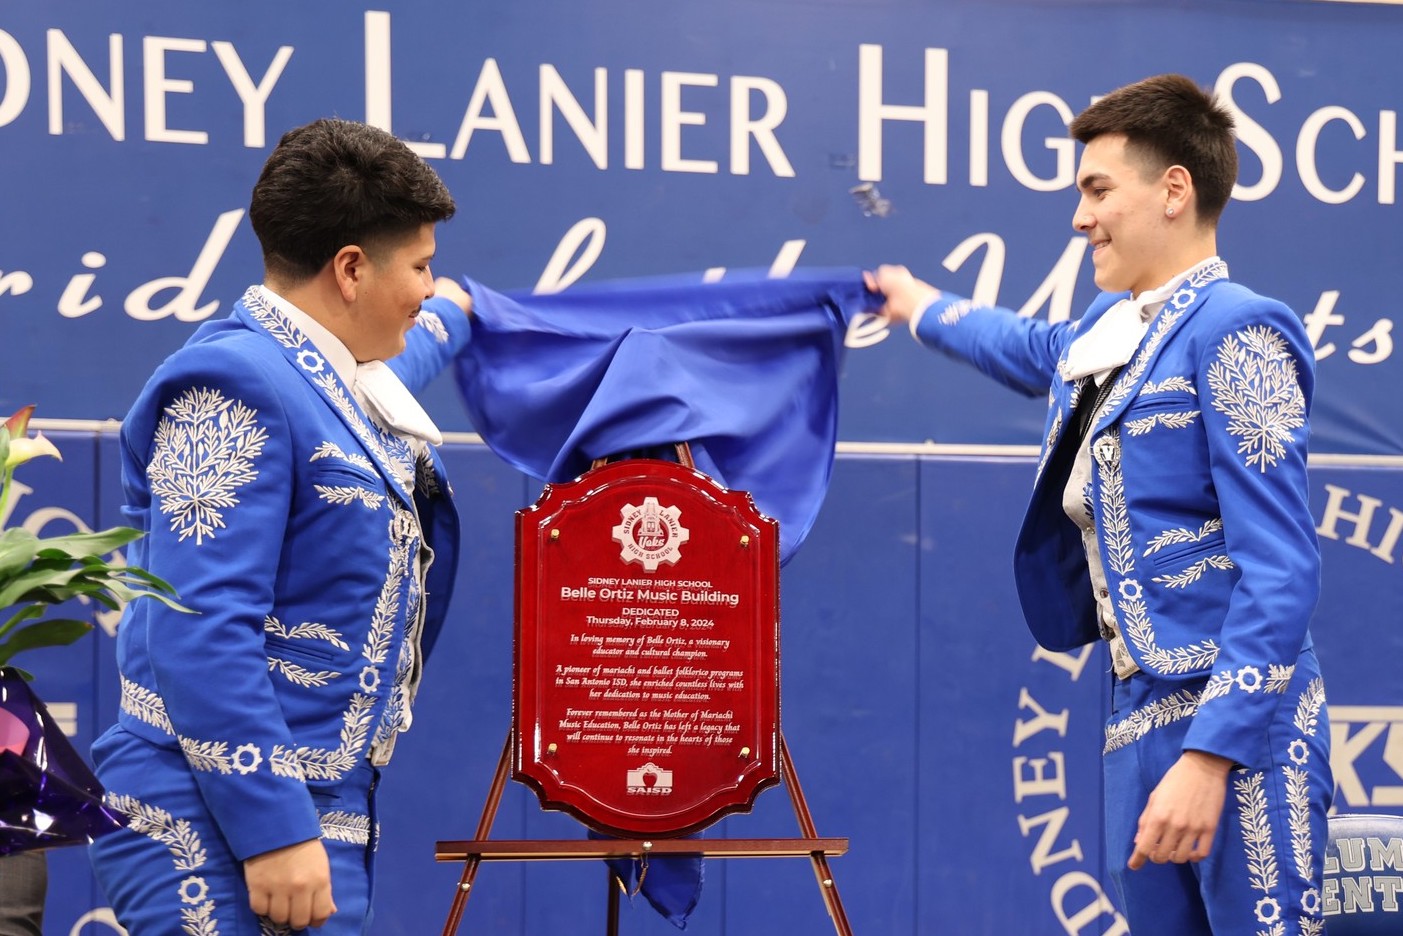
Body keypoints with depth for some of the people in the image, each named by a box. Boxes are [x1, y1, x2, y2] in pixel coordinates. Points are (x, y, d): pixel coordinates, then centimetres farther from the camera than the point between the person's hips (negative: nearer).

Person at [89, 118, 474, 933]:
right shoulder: (236, 387, -15)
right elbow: (202, 632, -23)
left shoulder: (335, 378, 13)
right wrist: (272, 830, -26)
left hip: (325, 810, 9)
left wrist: (449, 315, 61)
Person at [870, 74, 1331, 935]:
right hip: (1140, 718, 9)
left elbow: (1282, 569, -18)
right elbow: (1035, 350, 42)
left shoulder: (1235, 331, -11)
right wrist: (921, 306, 56)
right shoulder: (1111, 326, 14)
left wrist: (1210, 753, -24)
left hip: (1237, 723, -9)